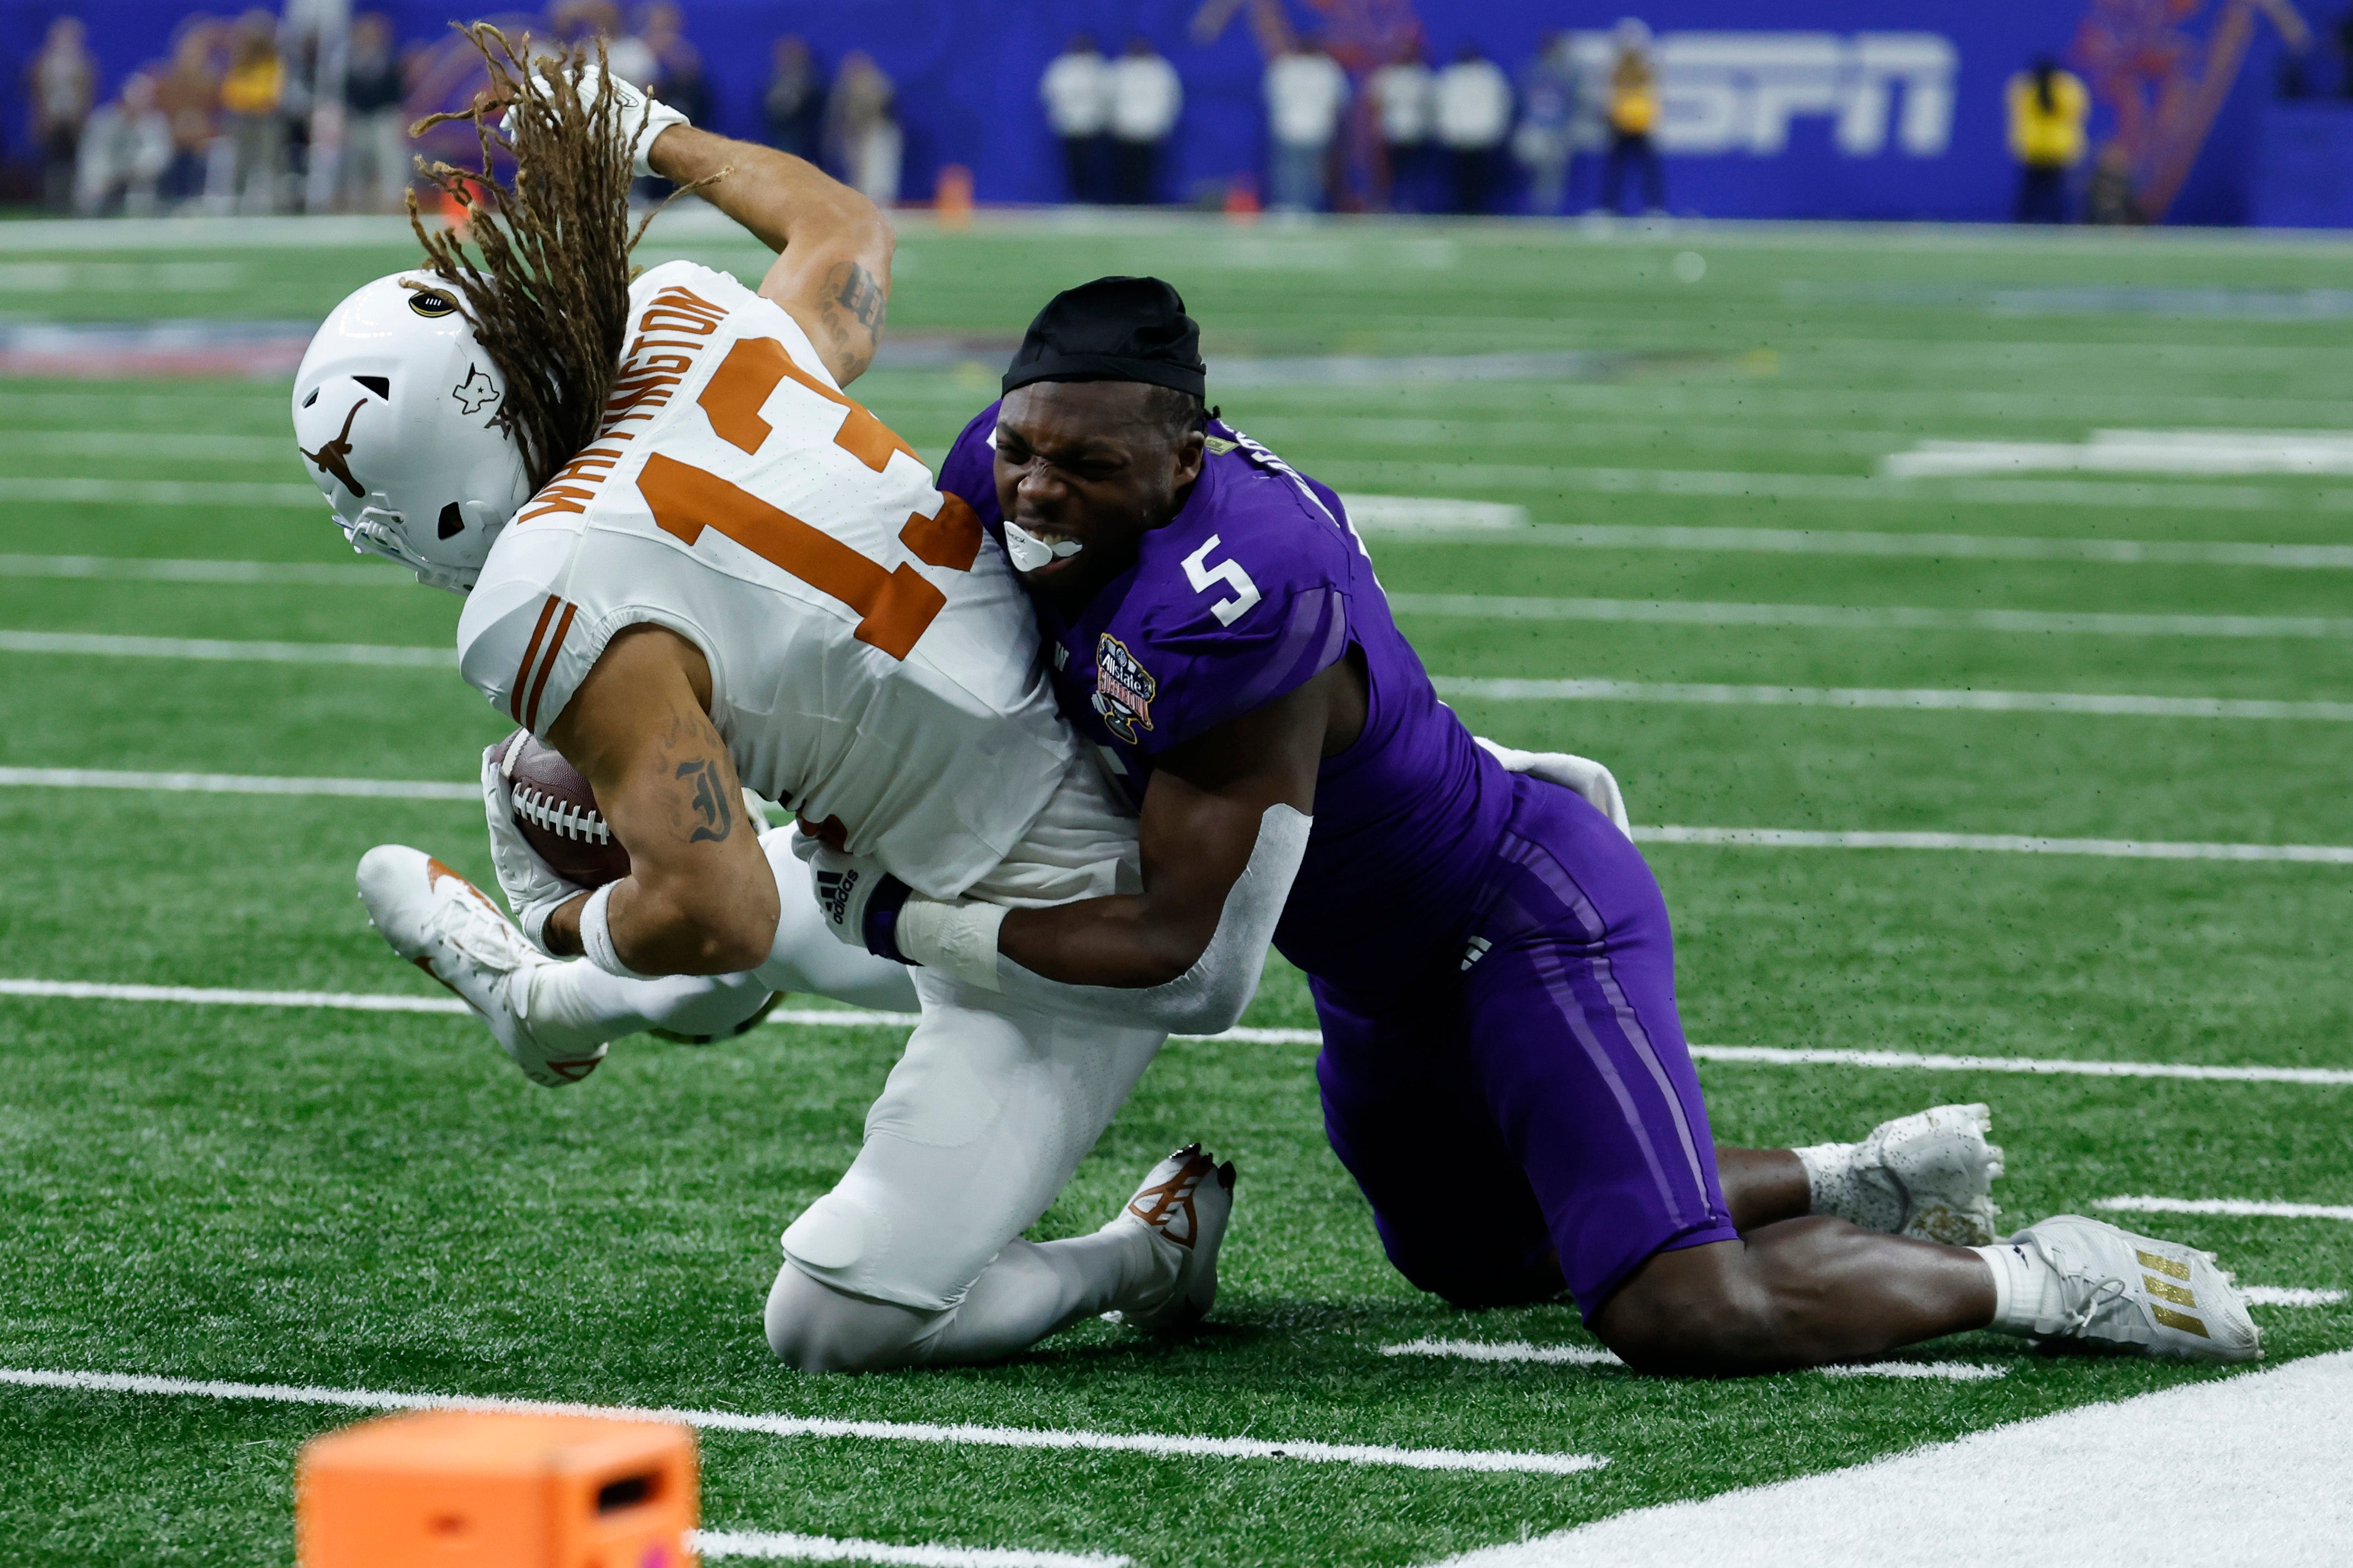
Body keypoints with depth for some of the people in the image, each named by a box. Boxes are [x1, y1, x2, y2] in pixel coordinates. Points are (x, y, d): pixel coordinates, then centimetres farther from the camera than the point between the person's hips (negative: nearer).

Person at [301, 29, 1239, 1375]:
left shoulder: (569, 614, -25)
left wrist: (568, 927, -7)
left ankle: (1145, 1258, 13)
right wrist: (666, 138, 37)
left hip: (1077, 922, -8)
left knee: (839, 1322, 0)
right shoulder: (702, 332, -5)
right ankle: (573, 1003, 51)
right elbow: (848, 234, 20)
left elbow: (714, 915, -29)